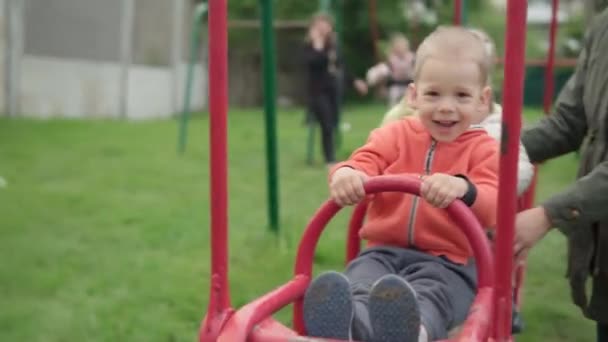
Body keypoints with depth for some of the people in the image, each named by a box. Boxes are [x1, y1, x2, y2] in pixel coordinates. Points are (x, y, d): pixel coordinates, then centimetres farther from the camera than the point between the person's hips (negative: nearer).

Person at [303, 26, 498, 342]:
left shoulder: (484, 150, 6)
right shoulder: (395, 136, 15)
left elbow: (491, 207, -11)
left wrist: (464, 189, -37)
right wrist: (346, 173, -27)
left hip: (447, 263, -2)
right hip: (384, 251, 3)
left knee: (427, 295, -39)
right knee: (361, 284, -34)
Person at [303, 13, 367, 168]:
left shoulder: (333, 45, 10)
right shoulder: (309, 47, -7)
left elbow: (340, 66, 19)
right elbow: (314, 62, -27)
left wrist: (355, 81, 19)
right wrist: (318, 44, -21)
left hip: (333, 89, 6)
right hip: (318, 91, -6)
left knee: (333, 123, 9)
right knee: (327, 126, -10)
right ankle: (330, 160, -4)